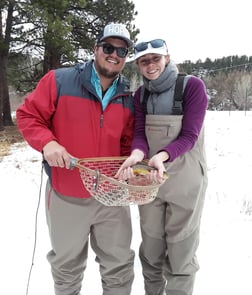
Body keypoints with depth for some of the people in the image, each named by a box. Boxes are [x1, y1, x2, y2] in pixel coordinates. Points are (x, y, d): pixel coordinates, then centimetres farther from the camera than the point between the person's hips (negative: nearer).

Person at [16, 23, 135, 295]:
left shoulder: (127, 98, 3)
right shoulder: (59, 81, -9)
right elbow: (28, 115, -5)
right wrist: (46, 142, -22)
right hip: (66, 196, -2)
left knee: (120, 265, 15)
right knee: (67, 266, 20)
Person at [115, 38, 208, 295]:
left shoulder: (193, 86, -10)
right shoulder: (141, 95, 4)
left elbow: (189, 136, -16)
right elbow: (139, 133, -5)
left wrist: (162, 156, -35)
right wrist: (137, 154, -28)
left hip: (185, 183, -4)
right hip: (149, 181, 5)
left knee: (180, 253, 8)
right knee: (150, 250, 19)